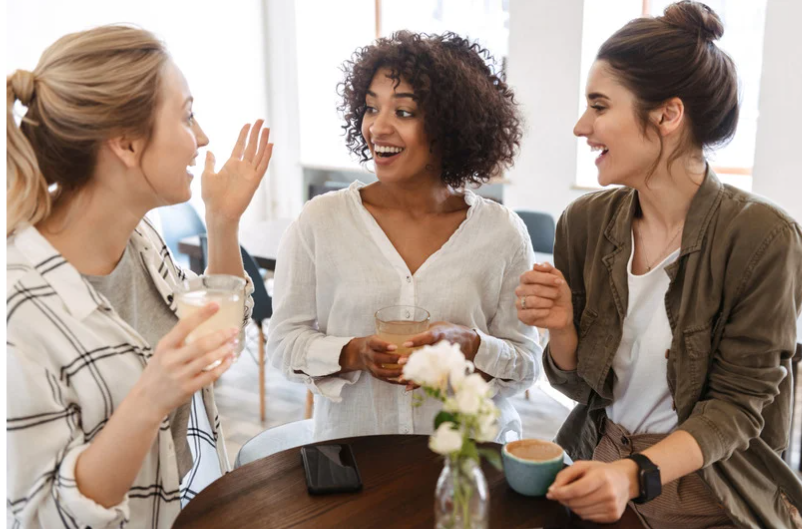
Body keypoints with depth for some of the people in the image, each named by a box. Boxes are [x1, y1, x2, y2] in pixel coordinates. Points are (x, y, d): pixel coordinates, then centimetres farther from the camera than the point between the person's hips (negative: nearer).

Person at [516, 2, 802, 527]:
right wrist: (561, 329, -16)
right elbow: (581, 385, 4)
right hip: (595, 468, 3)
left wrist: (635, 474, -26)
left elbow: (738, 404, -12)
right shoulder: (585, 222, -5)